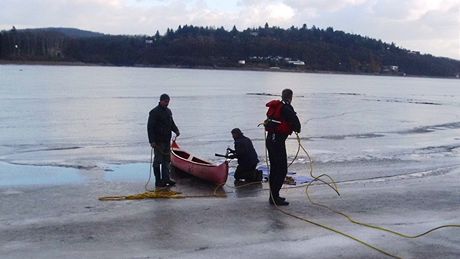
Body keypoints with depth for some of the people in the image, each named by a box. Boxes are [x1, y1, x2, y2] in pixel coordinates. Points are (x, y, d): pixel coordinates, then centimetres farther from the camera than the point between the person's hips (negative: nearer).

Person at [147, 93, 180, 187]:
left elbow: (171, 123, 25)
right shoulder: (154, 112, -11)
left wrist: (176, 130, 4)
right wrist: (152, 141, -21)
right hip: (158, 141, -8)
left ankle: (166, 179, 15)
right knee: (158, 161, -1)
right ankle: (158, 181, 4)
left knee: (167, 160, 9)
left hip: (167, 140, 8)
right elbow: (150, 127, -15)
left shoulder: (168, 111, 14)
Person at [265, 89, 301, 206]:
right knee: (282, 170, -6)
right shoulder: (287, 108, -13)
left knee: (274, 168, 17)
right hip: (278, 141, -9)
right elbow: (296, 123, -17)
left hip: (270, 139, 9)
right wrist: (297, 129, 7)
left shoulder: (275, 106, 11)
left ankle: (273, 196, 24)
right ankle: (274, 197, -8)